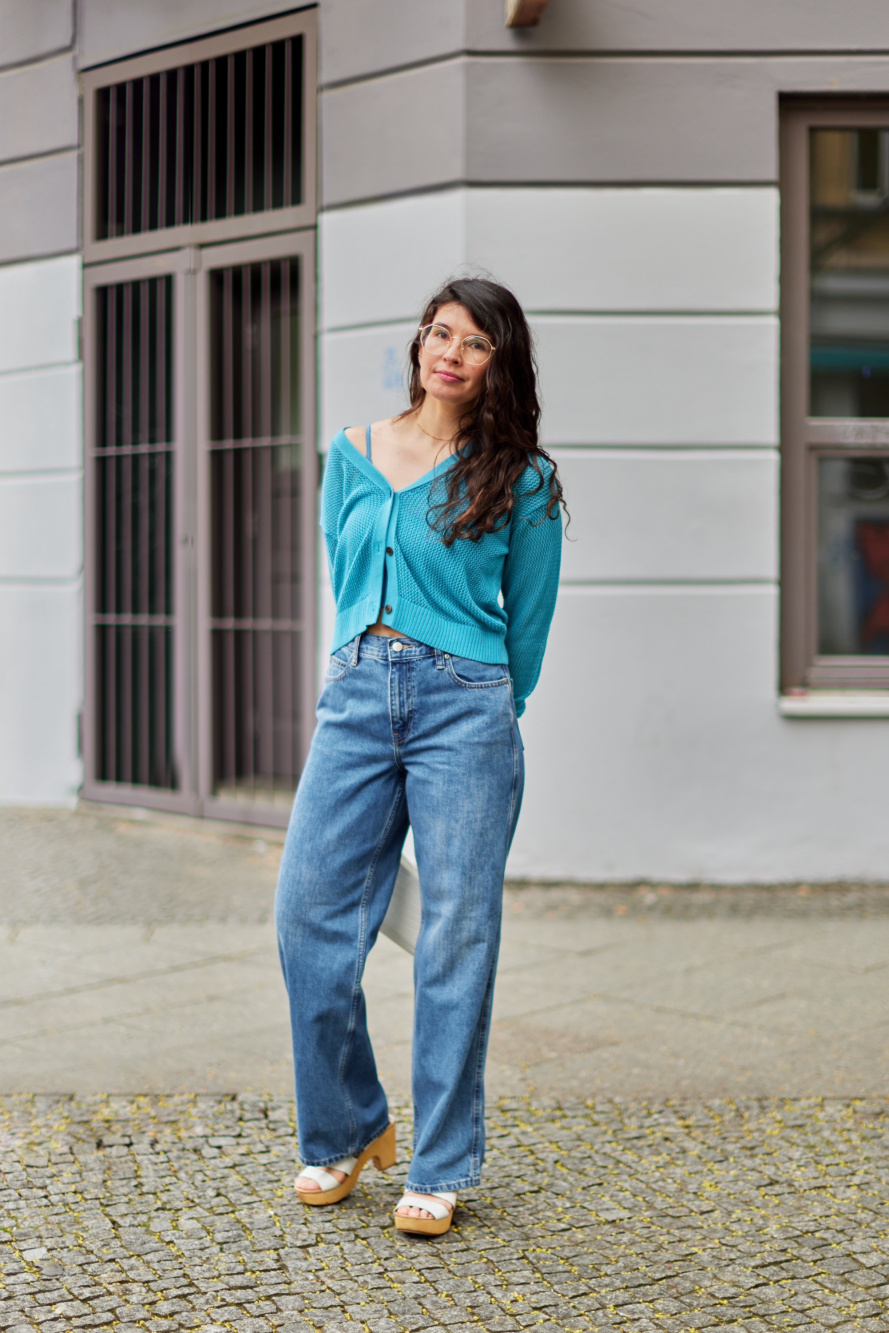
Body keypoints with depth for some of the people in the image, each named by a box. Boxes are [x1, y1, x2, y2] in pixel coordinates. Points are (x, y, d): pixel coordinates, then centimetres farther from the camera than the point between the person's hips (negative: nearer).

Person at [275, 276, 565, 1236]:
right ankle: (345, 1130, 19)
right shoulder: (353, 455, 12)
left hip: (465, 707, -3)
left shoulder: (520, 480, 2)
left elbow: (528, 615, 11)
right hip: (356, 697, 3)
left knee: (456, 935, -1)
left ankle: (439, 1168, 9)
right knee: (308, 914, -2)